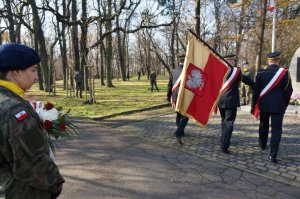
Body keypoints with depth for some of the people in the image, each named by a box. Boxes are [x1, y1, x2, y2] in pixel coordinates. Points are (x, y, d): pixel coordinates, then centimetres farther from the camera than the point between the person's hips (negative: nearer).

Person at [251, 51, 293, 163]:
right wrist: (285, 104, 13)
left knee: (263, 125, 21)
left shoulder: (261, 73, -4)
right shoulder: (285, 73, -6)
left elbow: (256, 91, -3)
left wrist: (253, 106, 5)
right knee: (276, 129, 2)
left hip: (264, 105, 2)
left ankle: (262, 145, 40)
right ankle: (273, 155, -3)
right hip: (278, 106, -2)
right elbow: (288, 91, -1)